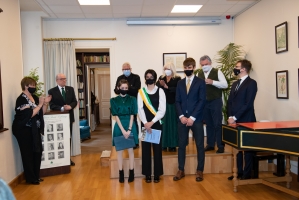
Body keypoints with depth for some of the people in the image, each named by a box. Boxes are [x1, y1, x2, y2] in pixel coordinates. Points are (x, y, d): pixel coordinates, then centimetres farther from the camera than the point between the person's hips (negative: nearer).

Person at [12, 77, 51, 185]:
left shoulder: (35, 97, 8)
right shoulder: (21, 99, -15)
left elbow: (41, 112, 11)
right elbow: (29, 114, -24)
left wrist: (45, 103, -4)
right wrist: (40, 104, -21)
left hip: (34, 130, 8)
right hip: (24, 130, -7)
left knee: (37, 152, 9)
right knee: (28, 154, 0)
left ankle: (35, 176, 23)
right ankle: (30, 178, 11)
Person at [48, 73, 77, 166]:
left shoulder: (70, 89, 8)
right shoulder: (52, 91, -3)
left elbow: (75, 101, 4)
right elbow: (51, 105, -10)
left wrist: (70, 106, -17)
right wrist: (62, 108, -25)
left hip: (69, 117, 4)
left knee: (68, 138, 10)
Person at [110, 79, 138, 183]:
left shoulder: (132, 99, 1)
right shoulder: (114, 100, 1)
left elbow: (132, 115, -2)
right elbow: (116, 116, -4)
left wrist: (129, 129, -11)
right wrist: (123, 130, -12)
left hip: (130, 126, 0)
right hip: (119, 127, 0)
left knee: (130, 150, 5)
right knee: (119, 150, 6)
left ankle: (131, 172, 14)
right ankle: (121, 173, 15)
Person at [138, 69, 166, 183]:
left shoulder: (160, 91, 0)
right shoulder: (141, 92, 4)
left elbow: (162, 110, -6)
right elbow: (140, 109, -2)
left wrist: (152, 122, -13)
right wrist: (145, 123, -13)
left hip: (157, 123, -1)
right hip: (145, 123, 1)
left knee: (157, 147, 3)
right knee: (146, 148, 4)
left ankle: (157, 174, 14)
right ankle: (147, 174, 14)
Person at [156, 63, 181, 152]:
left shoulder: (177, 79, 1)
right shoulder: (161, 78, 11)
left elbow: (177, 89, -14)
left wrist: (166, 86, -17)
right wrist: (160, 84, -21)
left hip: (172, 104, -2)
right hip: (163, 103, 3)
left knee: (172, 123, 2)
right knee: (164, 123, 1)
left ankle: (172, 144, 9)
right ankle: (164, 144, 8)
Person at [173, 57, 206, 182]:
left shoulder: (200, 82, 1)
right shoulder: (180, 83, 12)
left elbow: (202, 101, -7)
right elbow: (177, 101, 8)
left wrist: (192, 117, -13)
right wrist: (181, 116, -7)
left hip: (196, 119, -3)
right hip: (183, 118, 3)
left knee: (199, 145, 4)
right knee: (181, 145, 6)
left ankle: (200, 171, 16)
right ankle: (181, 170, 17)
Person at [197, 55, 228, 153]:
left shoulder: (217, 72, -4)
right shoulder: (199, 73, 9)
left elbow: (225, 85, -12)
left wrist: (212, 82, -22)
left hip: (216, 101, -4)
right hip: (204, 102, 4)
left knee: (217, 124, -1)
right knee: (208, 124, 12)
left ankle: (220, 146, 8)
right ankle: (210, 144, 23)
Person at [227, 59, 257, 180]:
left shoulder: (251, 83, -8)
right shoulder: (235, 84, 16)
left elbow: (248, 104, -16)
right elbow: (230, 102, 11)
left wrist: (235, 117, -18)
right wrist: (230, 117, -3)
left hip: (246, 121, -7)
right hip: (234, 120, 7)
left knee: (247, 148, 4)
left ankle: (247, 174, 15)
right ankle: (239, 172, 24)